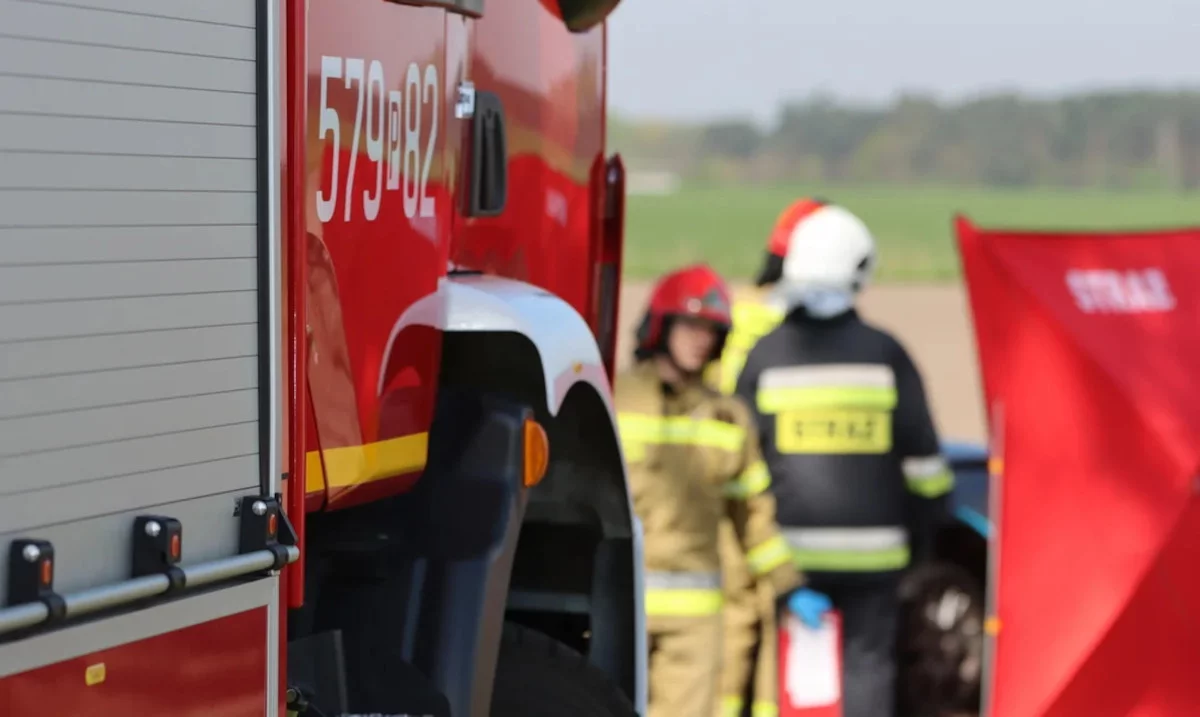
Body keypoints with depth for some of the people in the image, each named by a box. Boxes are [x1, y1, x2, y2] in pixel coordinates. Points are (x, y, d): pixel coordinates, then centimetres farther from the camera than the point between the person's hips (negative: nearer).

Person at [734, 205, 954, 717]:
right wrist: (921, 535, 15)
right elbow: (922, 459, 2)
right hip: (871, 545, 0)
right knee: (867, 661, 6)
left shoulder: (764, 355, -1)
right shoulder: (884, 354, -2)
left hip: (790, 546, 1)